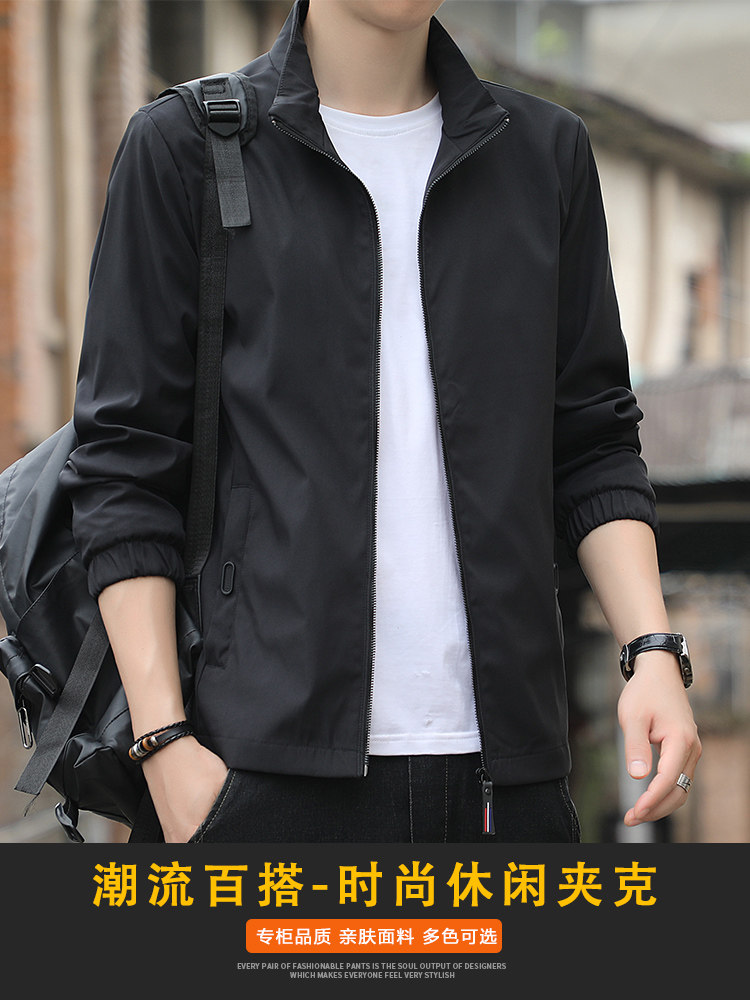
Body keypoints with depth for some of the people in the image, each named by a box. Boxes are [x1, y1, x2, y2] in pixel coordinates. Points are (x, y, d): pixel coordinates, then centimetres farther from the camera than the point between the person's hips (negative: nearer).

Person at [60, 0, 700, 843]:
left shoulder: (547, 151, 13)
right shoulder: (184, 147, 3)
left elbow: (592, 446, 14)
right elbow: (124, 465, 1)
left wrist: (652, 650, -1)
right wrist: (163, 738, -7)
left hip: (508, 761, 3)